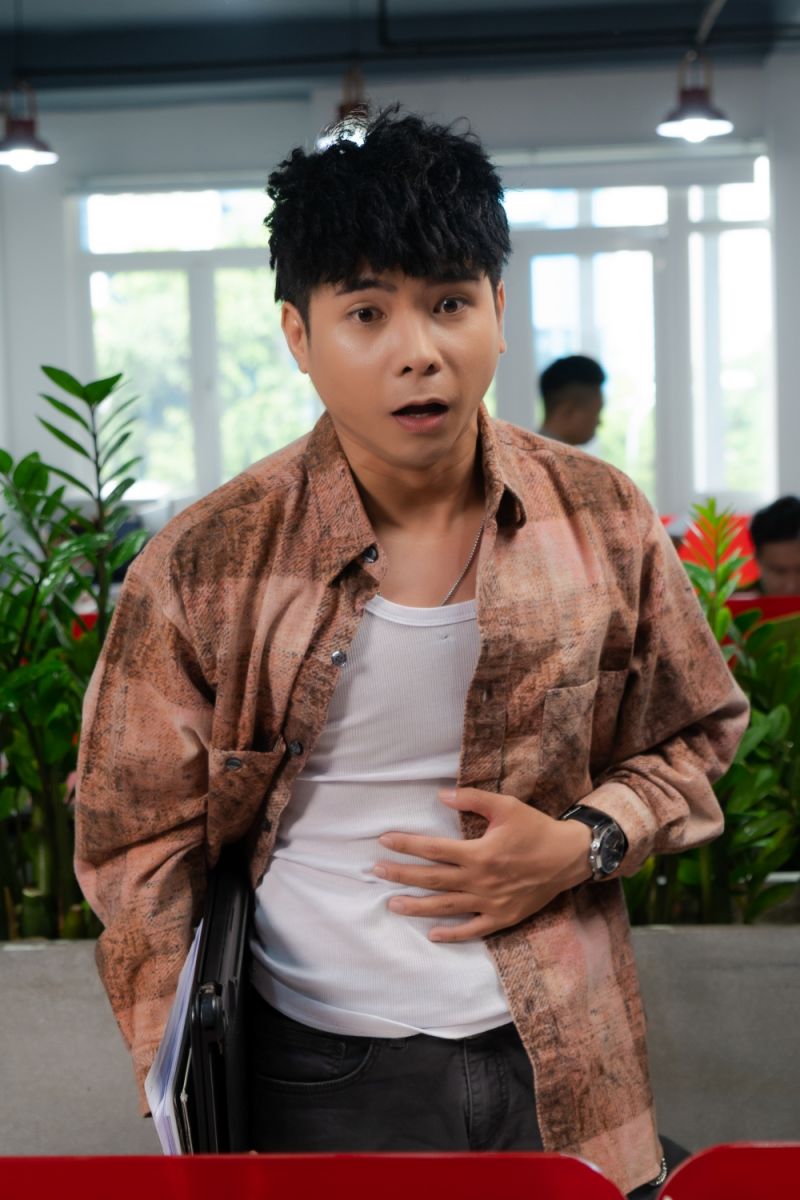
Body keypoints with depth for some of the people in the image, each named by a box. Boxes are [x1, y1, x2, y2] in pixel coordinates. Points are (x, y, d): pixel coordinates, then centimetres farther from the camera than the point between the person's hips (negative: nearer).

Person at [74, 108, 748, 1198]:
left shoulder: (601, 522, -4)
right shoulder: (205, 571, -10)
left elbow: (693, 735, 10)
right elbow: (141, 840, -3)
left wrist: (584, 845, -10)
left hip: (565, 1065, 2)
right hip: (323, 1070, -2)